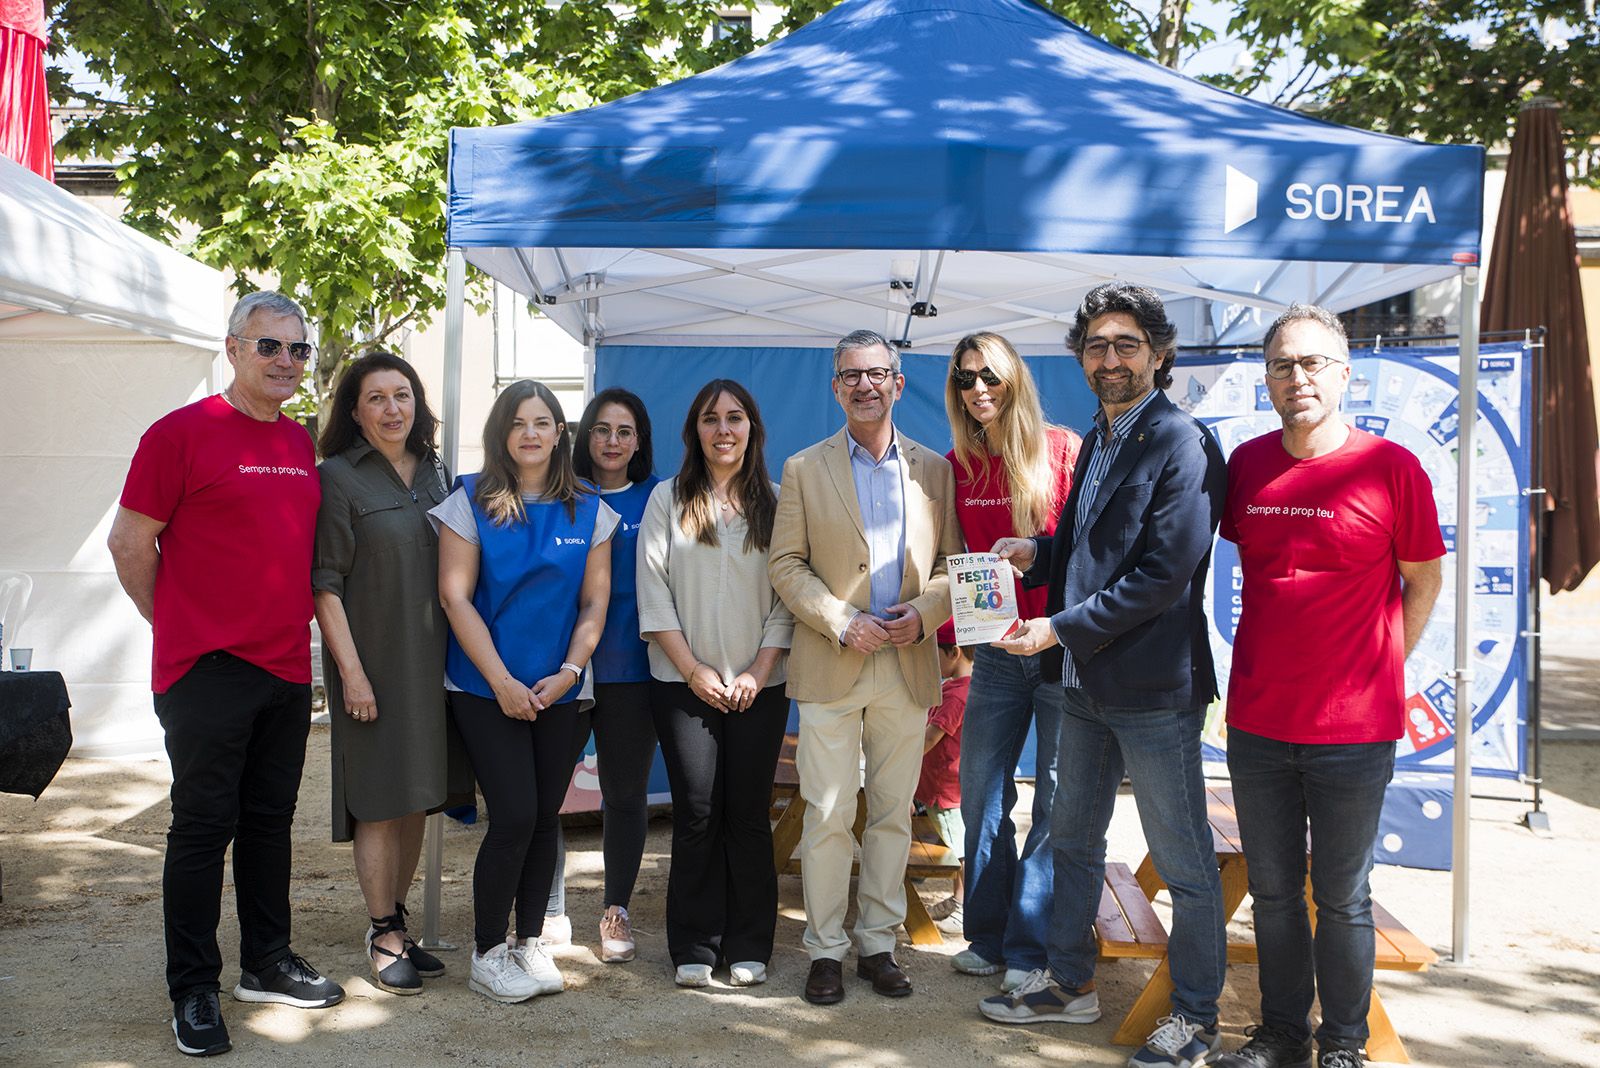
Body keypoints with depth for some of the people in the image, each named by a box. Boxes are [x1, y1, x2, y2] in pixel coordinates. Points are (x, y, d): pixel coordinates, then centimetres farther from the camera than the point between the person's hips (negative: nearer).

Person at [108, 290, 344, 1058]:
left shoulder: (301, 443, 11)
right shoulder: (181, 433, -8)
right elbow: (130, 543, -5)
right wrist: (179, 626, 2)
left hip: (286, 669, 6)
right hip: (207, 674, -6)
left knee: (270, 820, 15)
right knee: (203, 825, 1)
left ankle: (267, 964, 28)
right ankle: (193, 991, 13)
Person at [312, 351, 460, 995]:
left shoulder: (436, 476, 11)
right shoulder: (337, 478, -5)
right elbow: (325, 583, -9)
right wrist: (351, 670, -14)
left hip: (430, 662, 6)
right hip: (371, 664, -5)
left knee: (416, 798, 11)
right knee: (380, 802, -1)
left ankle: (397, 925, 23)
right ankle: (384, 937, 11)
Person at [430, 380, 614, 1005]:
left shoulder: (588, 509, 6)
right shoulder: (472, 502, -2)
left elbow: (595, 603, 6)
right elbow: (455, 597, -7)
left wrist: (568, 672, -7)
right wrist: (502, 681, -12)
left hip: (559, 690, 3)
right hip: (485, 689, -3)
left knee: (546, 817, 6)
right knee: (514, 816, -9)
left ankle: (530, 943, 21)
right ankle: (487, 954, 6)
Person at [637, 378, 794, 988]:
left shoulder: (775, 504, 8)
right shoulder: (667, 500, 6)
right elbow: (653, 592, 1)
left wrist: (760, 671, -6)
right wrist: (692, 669, -6)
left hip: (758, 685, 1)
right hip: (684, 683, 0)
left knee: (749, 813, 1)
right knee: (696, 812, -3)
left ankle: (748, 948, 11)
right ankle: (694, 948, 9)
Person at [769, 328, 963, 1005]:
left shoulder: (934, 469, 9)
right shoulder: (805, 469, 4)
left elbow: (954, 562, 10)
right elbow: (785, 565, 1)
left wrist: (925, 612, -9)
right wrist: (841, 621, -12)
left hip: (908, 667, 2)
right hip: (831, 669, -2)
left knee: (893, 816, 9)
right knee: (828, 816, -1)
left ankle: (877, 943, 21)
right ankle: (825, 950, 12)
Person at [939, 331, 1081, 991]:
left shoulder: (1062, 450, -5)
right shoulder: (958, 466, 8)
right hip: (996, 651, 5)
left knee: (1057, 800, 2)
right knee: (980, 794, 8)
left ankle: (1029, 948, 12)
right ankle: (987, 937, 23)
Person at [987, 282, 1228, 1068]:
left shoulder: (1181, 444, -15)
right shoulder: (1098, 438, 12)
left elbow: (1163, 574, -21)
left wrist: (1061, 627, -19)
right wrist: (1037, 555, 2)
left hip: (1154, 686, -9)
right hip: (1084, 681, 9)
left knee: (1184, 863, 4)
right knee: (1074, 840, 20)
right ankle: (1069, 983, 37)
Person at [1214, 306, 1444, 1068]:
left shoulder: (1391, 467, -9)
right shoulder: (1246, 464, 3)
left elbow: (1423, 583, 2)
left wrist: (1377, 673, 1)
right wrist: (1265, 668, 12)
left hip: (1353, 732, -3)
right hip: (1256, 723, 4)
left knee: (1342, 899, 9)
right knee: (1273, 891, 14)